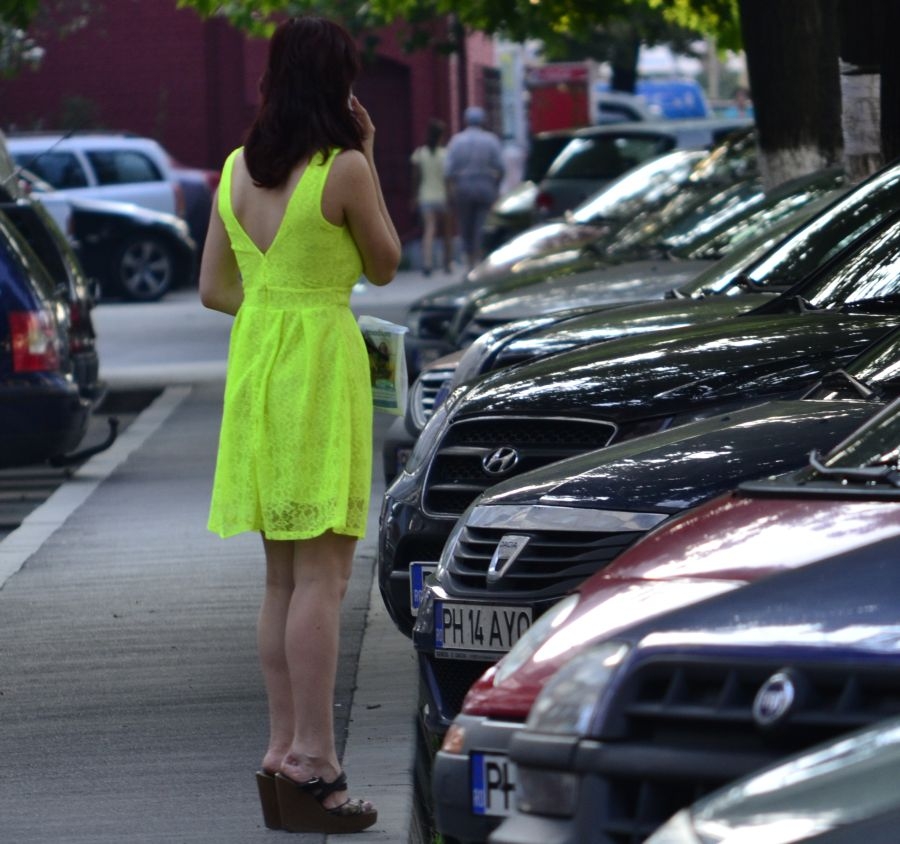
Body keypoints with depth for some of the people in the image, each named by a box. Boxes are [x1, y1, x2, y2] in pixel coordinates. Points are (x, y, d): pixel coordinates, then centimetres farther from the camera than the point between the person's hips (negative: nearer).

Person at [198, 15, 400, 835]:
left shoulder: (237, 170, 7)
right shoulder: (343, 169, -12)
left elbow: (214, 288, 12)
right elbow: (385, 265, 2)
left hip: (253, 363, 7)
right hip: (323, 366, -7)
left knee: (283, 574, 13)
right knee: (323, 573, -6)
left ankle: (283, 751, 15)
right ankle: (312, 765, -9)